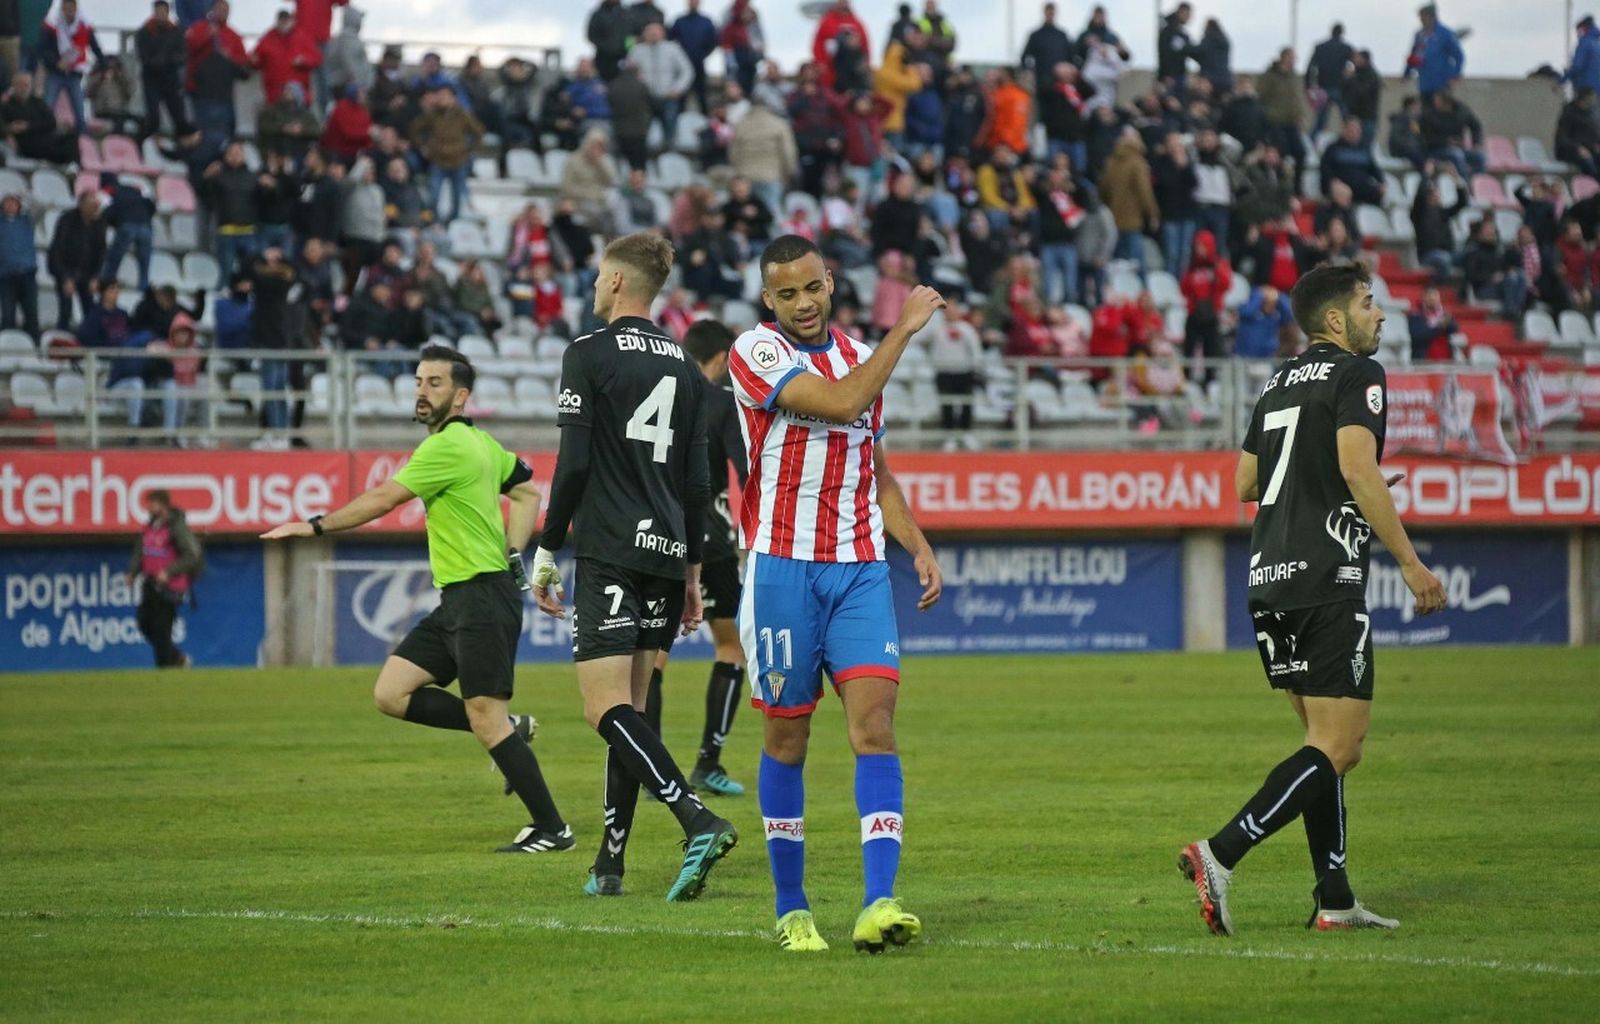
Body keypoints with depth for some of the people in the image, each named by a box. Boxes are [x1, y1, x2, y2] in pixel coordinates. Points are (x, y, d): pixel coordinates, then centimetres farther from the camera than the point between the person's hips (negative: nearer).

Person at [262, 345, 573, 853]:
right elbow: (528, 492, 25)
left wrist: (315, 526, -4)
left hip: (482, 596, -10)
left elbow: (382, 500, -13)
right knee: (391, 693, 5)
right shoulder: (479, 442, 15)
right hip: (458, 599, 10)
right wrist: (511, 554, 17)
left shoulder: (449, 447, -14)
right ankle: (509, 728, 12)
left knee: (486, 721, -11)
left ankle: (551, 829, -5)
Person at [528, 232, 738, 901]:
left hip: (611, 552, -7)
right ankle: (610, 864, 11)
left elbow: (573, 465, -11)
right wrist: (692, 571, 22)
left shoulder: (589, 354, -5)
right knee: (629, 709, 11)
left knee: (608, 708, -12)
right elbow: (697, 482, 16)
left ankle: (699, 821, -30)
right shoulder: (683, 367, 15)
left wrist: (546, 555, -5)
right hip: (669, 551, 7)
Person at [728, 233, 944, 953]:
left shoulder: (859, 354, 14)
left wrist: (918, 547, 14)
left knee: (874, 721, -12)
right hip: (783, 566, -4)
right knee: (786, 737, 3)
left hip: (860, 569, 4)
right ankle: (791, 911, 15)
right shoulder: (756, 352, -5)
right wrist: (904, 330, -13)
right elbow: (840, 403, -21)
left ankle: (879, 904, -20)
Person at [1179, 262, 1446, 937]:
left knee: (1324, 739, 14)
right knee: (1338, 747, -8)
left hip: (1267, 578, 9)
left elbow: (1246, 484, 21)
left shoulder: (1280, 382, 19)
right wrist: (1409, 561, -15)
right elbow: (1358, 468, -18)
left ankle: (1335, 900, 11)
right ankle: (1220, 856, -21)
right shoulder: (1357, 374, -5)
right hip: (1325, 578, -9)